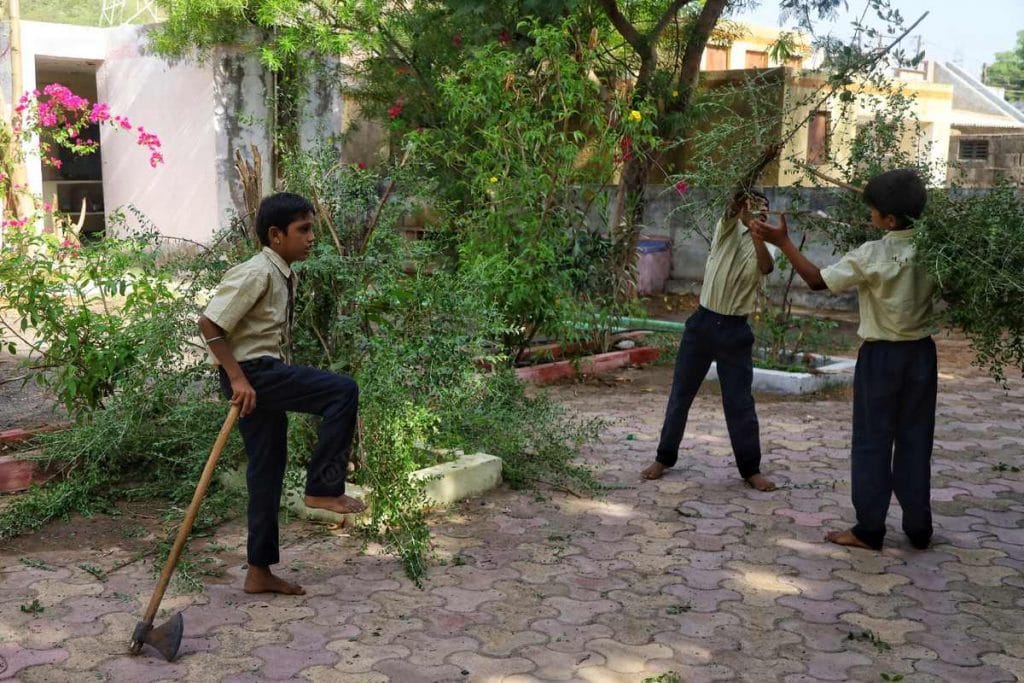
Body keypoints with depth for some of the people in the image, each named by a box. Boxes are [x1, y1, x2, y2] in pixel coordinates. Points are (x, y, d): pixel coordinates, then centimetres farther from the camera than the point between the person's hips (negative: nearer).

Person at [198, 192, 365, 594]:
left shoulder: (285, 275, 14)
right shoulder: (256, 273, -15)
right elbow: (209, 323, -20)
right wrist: (238, 379, -23)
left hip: (267, 375, 10)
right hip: (252, 373, -10)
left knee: (267, 472, 12)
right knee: (343, 391, -19)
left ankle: (260, 572, 21)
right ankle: (323, 488, -9)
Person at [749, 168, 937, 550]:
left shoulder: (872, 256, -17)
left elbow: (818, 280, -10)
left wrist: (782, 242, -8)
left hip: (881, 356, -4)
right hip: (921, 354, 4)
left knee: (872, 440, 5)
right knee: (915, 440, 12)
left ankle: (869, 529, 9)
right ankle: (918, 529, 18)